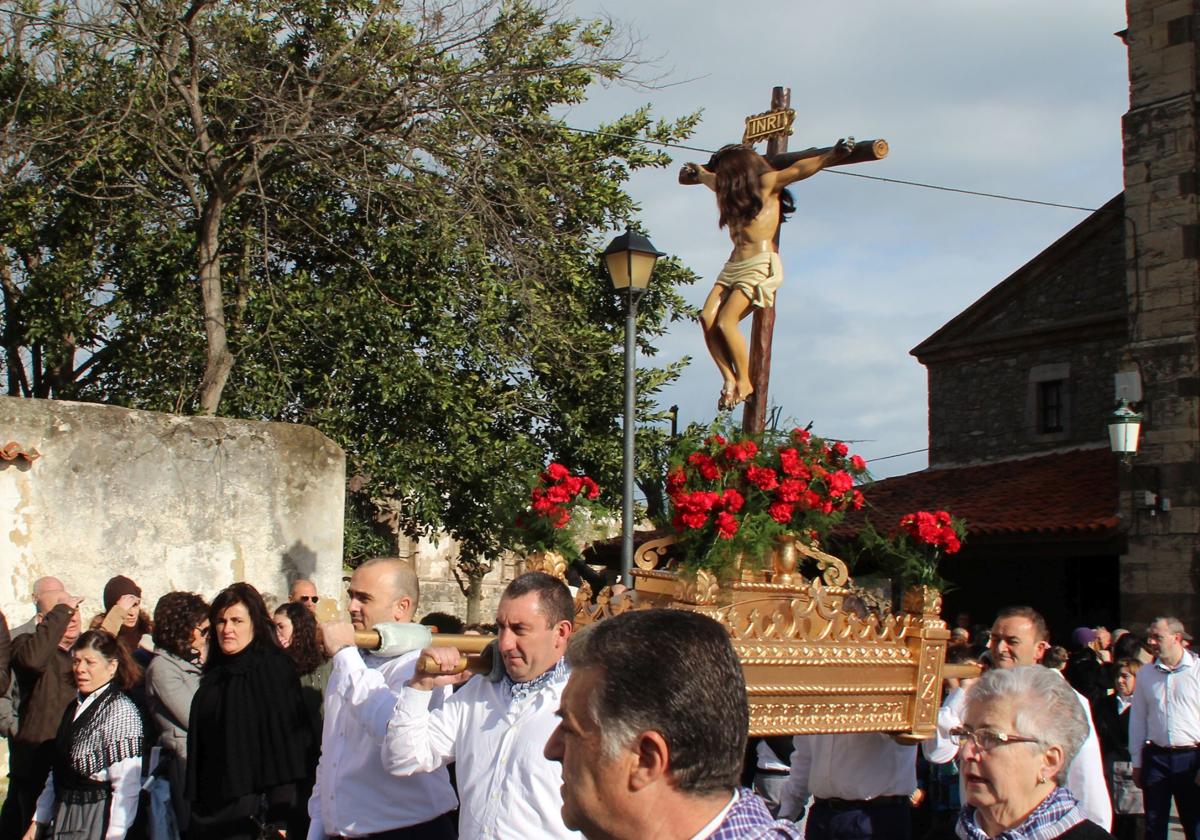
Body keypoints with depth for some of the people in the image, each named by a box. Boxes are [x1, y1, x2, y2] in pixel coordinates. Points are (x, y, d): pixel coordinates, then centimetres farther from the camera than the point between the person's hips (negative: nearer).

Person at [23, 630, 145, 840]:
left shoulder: (121, 711, -16)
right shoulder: (75, 707, 11)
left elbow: (127, 787, -20)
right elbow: (56, 774, 15)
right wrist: (38, 822, 13)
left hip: (97, 823, -8)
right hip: (61, 819, 8)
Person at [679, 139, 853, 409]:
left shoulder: (766, 184, -1)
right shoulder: (729, 188, 21)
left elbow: (798, 170, -15)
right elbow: (708, 178, 44)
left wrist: (831, 157, -28)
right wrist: (698, 172, 61)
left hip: (761, 264, -8)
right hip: (735, 263, 8)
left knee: (726, 322, -18)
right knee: (707, 319, -11)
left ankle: (745, 382, -3)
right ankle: (729, 380, -6)